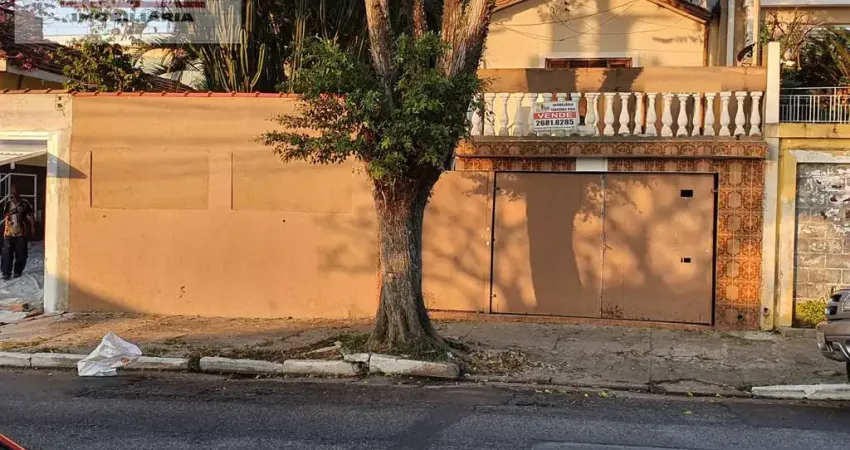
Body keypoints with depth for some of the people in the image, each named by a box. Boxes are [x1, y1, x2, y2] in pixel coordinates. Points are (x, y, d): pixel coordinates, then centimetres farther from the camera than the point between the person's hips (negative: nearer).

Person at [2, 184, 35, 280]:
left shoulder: (25, 204, -1)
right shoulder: (7, 204, 7)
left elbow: (30, 217, -1)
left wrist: (32, 228, -7)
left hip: (21, 233, -1)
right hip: (9, 233, 1)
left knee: (21, 254, 4)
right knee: (7, 253, -4)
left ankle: (18, 271, 18)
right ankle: (6, 273, 0)